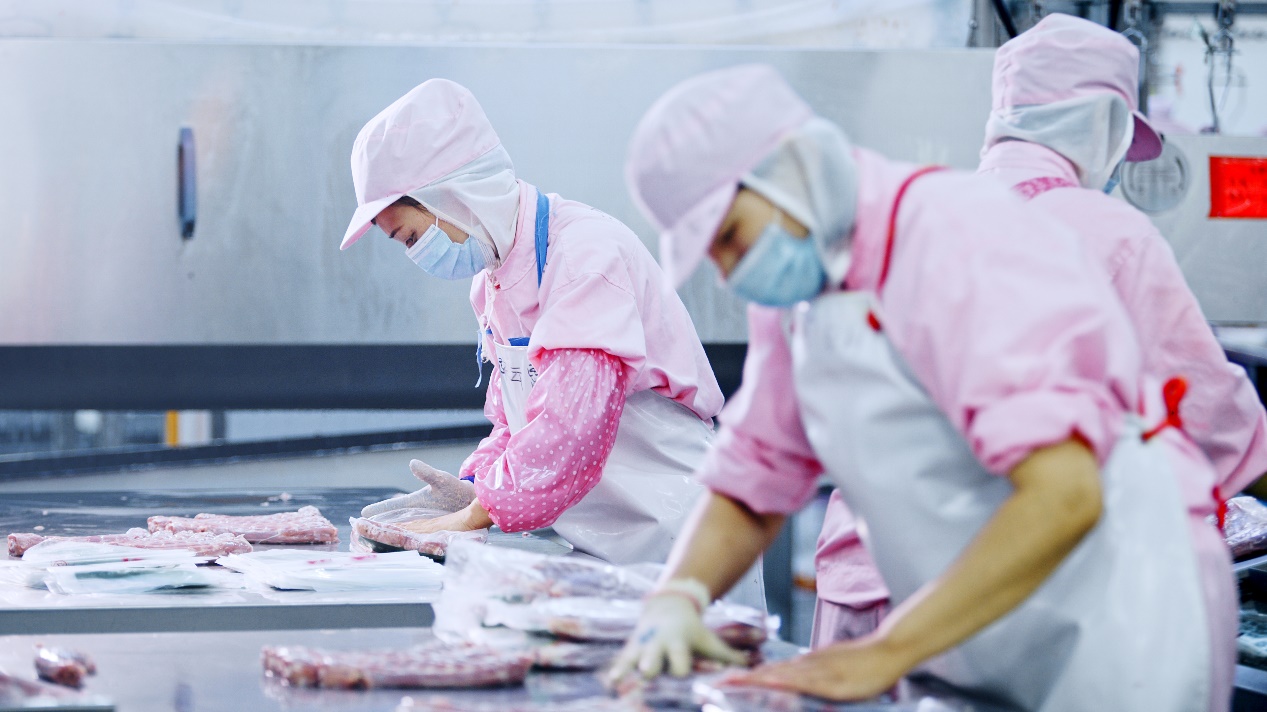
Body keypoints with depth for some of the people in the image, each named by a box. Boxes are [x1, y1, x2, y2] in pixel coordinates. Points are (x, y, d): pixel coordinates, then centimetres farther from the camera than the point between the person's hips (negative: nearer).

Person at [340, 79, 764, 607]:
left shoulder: (588, 253, -17)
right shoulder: (493, 279, 13)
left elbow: (573, 428, -26)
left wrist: (475, 515, -21)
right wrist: (474, 488, 3)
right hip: (593, 547, 8)